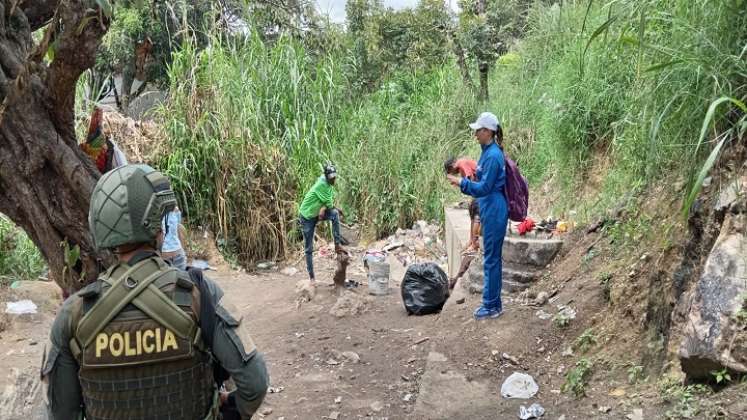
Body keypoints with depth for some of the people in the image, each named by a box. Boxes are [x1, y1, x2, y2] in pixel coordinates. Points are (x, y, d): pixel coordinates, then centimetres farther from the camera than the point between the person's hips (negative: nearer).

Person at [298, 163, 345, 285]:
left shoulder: (329, 185, -2)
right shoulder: (321, 184, -27)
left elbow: (328, 204, -2)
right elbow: (329, 203, -23)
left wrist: (324, 208, -21)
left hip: (318, 213, 6)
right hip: (307, 217, -6)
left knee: (335, 214, -24)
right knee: (308, 248, 0)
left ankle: (337, 245, -19)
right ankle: (311, 276, 10)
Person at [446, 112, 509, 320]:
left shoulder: (493, 156, -19)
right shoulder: (487, 152, 11)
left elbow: (485, 188, -19)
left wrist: (462, 183, -19)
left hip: (494, 213, -10)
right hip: (490, 212, 10)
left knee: (492, 259, -2)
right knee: (493, 258, 15)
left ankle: (491, 306, 8)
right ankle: (494, 302, 24)